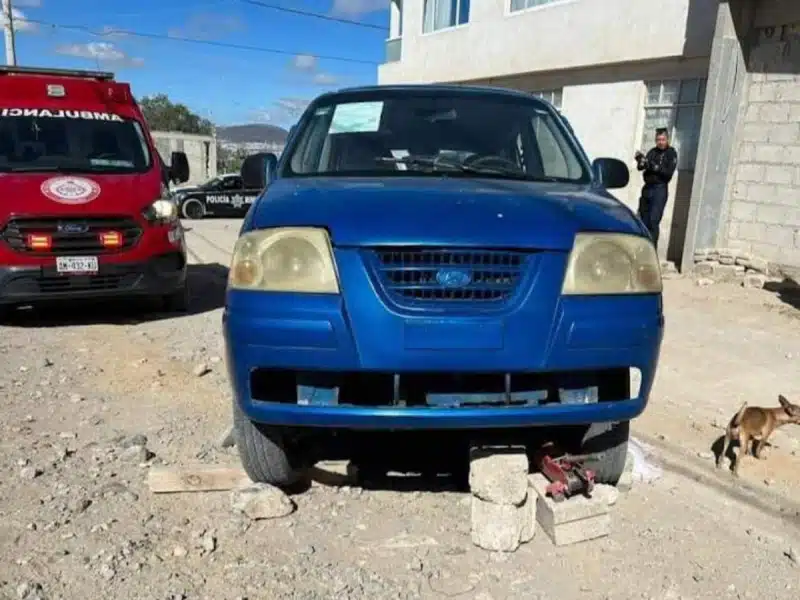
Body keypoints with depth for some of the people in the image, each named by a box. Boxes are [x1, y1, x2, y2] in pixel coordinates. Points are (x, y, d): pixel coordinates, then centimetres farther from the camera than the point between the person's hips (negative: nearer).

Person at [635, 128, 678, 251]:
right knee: (644, 220, 6)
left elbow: (669, 173, -10)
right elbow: (641, 167, 1)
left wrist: (655, 167, -21)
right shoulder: (652, 152, 12)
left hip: (660, 189, -5)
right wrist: (641, 161, -20)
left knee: (654, 220, -13)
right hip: (647, 188, 5)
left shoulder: (671, 153, 1)